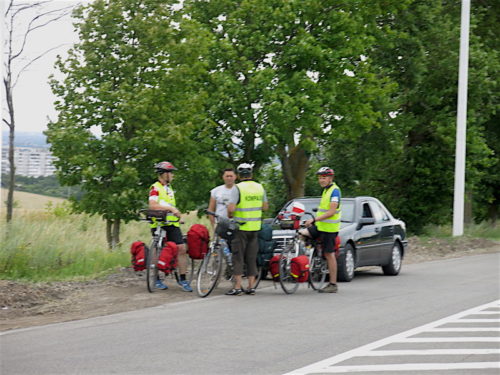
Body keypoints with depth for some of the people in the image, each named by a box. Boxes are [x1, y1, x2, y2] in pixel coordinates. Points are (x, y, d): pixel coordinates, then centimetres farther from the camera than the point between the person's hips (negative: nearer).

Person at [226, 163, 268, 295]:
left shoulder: (238, 188, -12)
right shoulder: (260, 187, 5)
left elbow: (231, 208, -18)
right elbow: (265, 207, 10)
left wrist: (229, 215, 2)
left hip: (241, 226, -5)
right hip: (255, 226, 5)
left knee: (238, 257, 0)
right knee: (252, 257, 11)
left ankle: (237, 287, -4)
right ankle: (251, 286, 12)